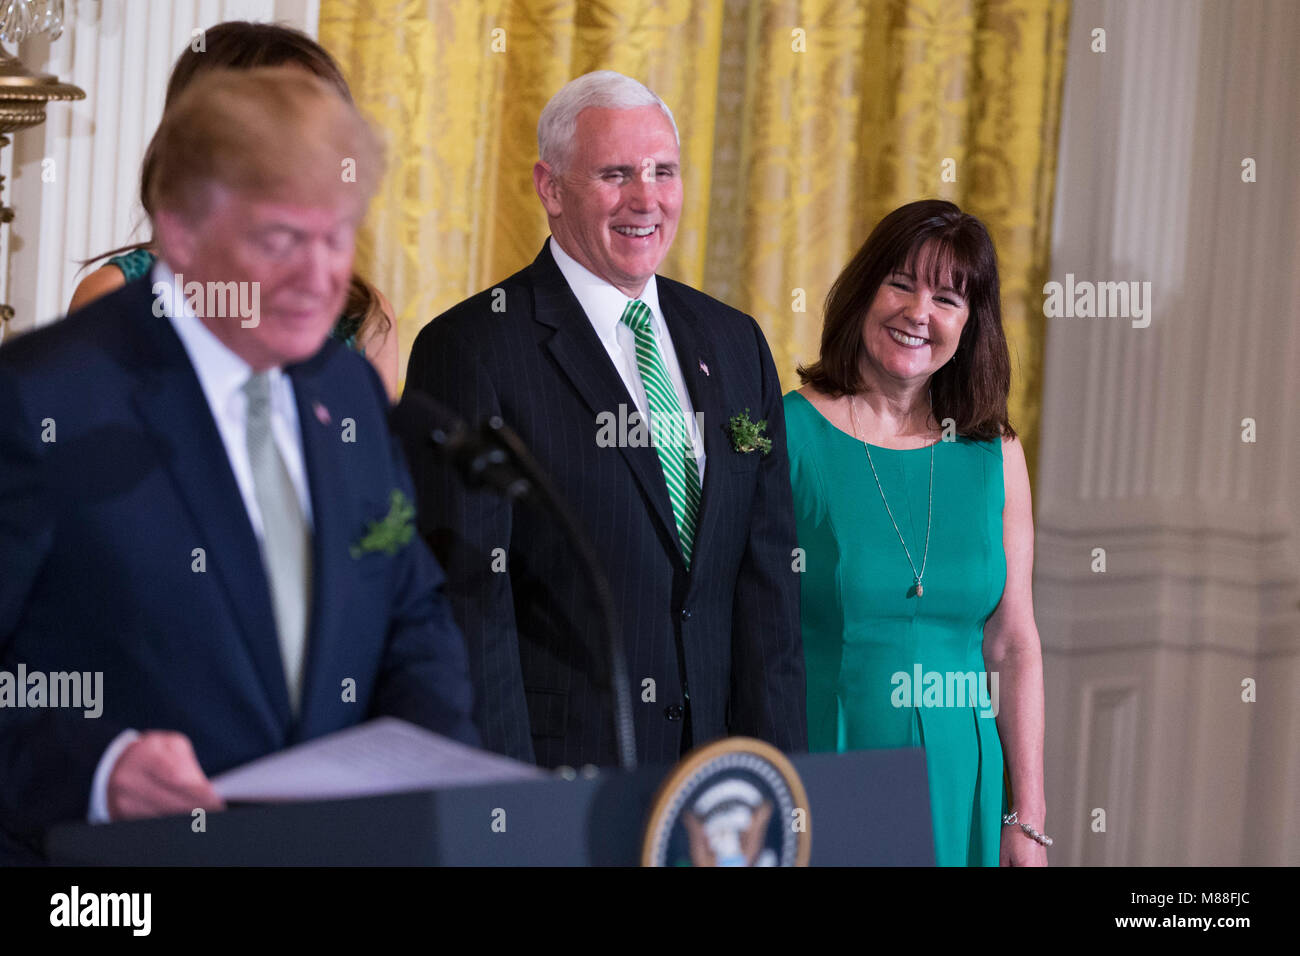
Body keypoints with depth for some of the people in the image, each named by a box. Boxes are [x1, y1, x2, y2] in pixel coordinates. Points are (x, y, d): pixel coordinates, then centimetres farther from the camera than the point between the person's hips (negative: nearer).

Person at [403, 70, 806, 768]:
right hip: (554, 766, -5)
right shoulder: (470, 349, -7)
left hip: (714, 771, 5)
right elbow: (469, 598, -11)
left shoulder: (736, 343, 11)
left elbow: (768, 575, 9)